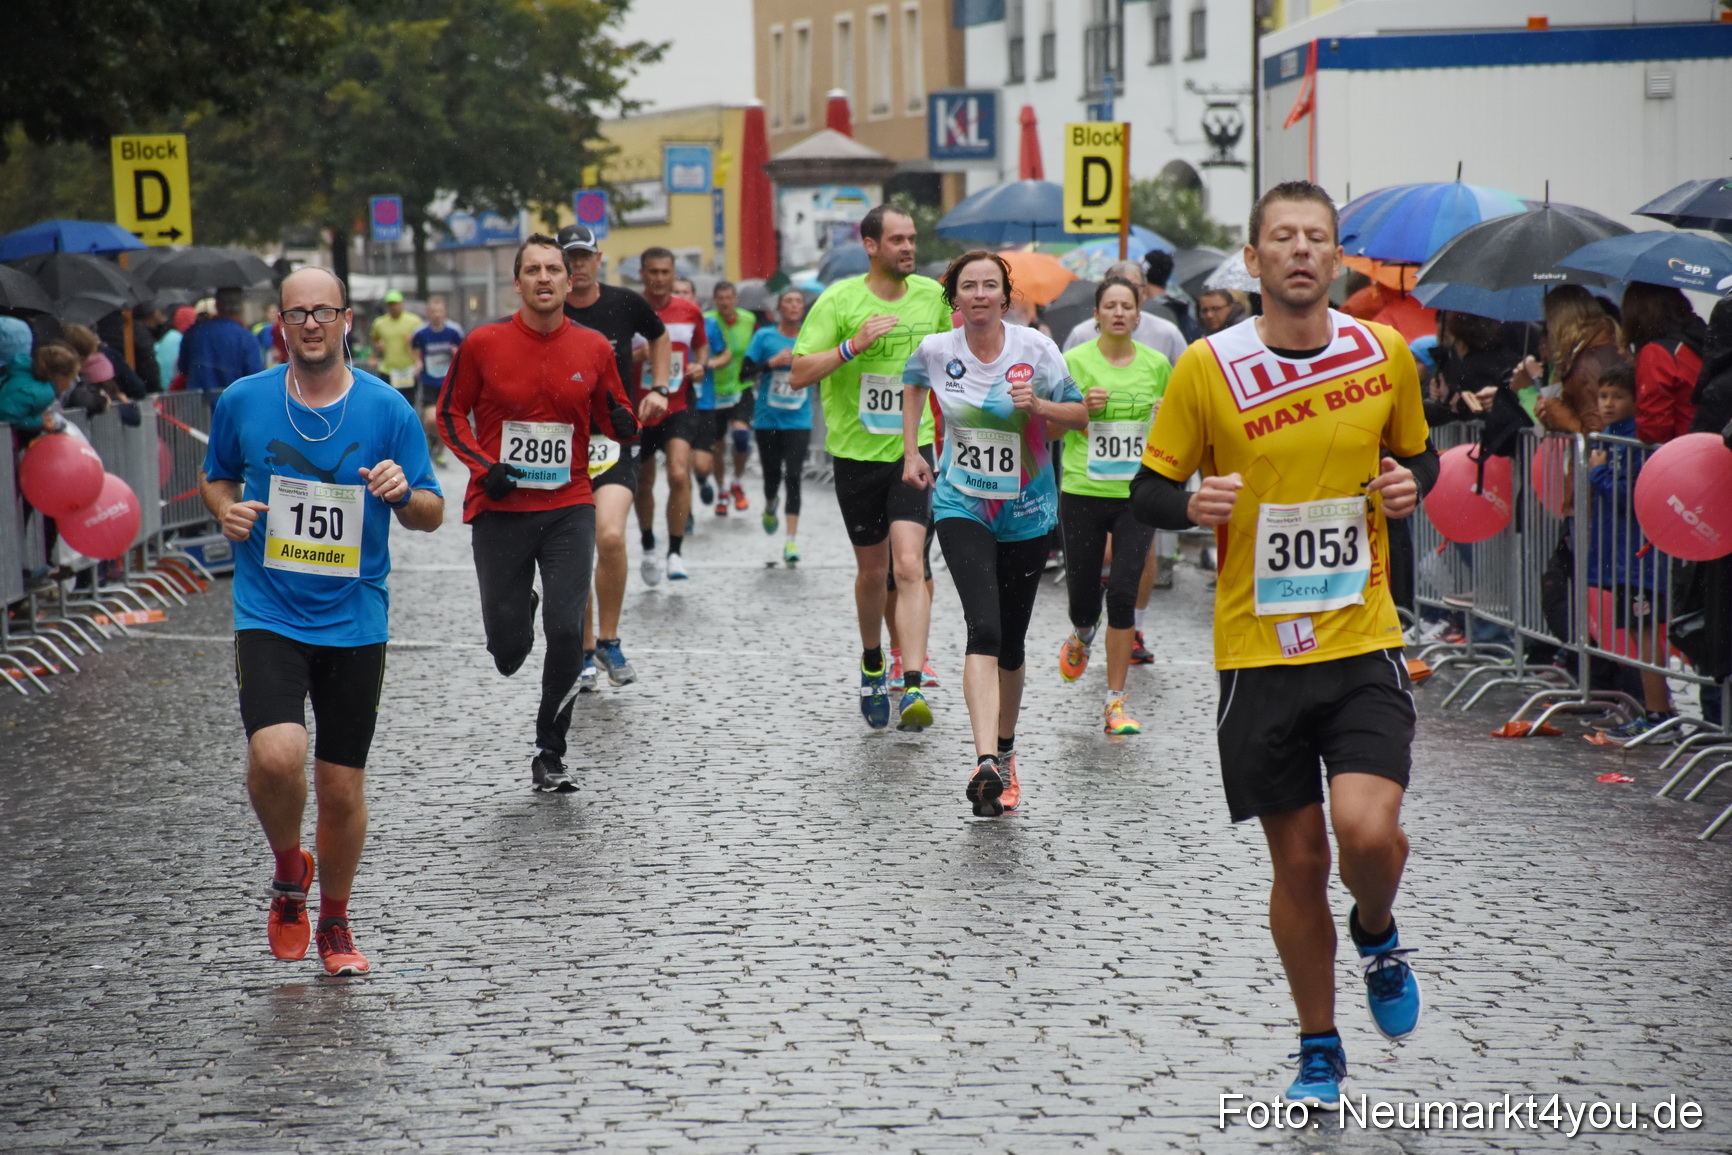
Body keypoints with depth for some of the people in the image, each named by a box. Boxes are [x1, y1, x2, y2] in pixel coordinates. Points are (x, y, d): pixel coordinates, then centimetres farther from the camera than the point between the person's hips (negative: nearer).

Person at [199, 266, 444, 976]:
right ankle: (289, 871, 9)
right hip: (269, 616, -1)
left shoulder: (387, 410, -2)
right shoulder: (242, 402, 0)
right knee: (276, 756, -23)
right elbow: (215, 476, 18)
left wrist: (404, 494, -18)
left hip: (355, 620, 1)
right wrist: (226, 510, -4)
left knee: (342, 790, 5)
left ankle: (334, 923, 29)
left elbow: (432, 514, 4)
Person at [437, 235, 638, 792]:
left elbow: (613, 420, 13)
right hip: (499, 509, -1)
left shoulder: (593, 348, 1)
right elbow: (450, 412, 5)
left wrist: (624, 423, -11)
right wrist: (483, 465, -10)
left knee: (566, 628, -12)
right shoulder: (483, 343, -5)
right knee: (508, 648, 1)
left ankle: (549, 752, 5)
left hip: (568, 508, 1)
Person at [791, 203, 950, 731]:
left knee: (910, 565, -16)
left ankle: (912, 687, -21)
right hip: (856, 453, 0)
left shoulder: (931, 295, 2)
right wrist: (853, 345, -25)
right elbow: (798, 374, -13)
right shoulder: (839, 301, -8)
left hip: (913, 449, 0)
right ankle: (872, 664, 40)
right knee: (872, 570, 14)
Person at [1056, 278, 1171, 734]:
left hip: (1136, 495, 1)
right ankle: (1081, 639, 43)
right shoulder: (1075, 361, -1)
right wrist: (1080, 408, -16)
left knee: (1123, 596, -10)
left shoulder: (1156, 365, 6)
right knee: (1083, 598, 3)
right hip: (1083, 492, -1)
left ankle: (1115, 702, 0)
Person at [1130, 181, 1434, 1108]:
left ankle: (1377, 934, 18)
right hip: (1257, 650, 0)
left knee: (1367, 830, -19)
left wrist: (1410, 484, -5)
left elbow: (1416, 456, 18)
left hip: (1363, 643, 1)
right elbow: (1147, 491, 1)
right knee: (1297, 862, 6)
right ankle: (1319, 1050, 26)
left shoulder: (1386, 354, 2)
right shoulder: (1207, 369, -5)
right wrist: (1192, 506, -20)